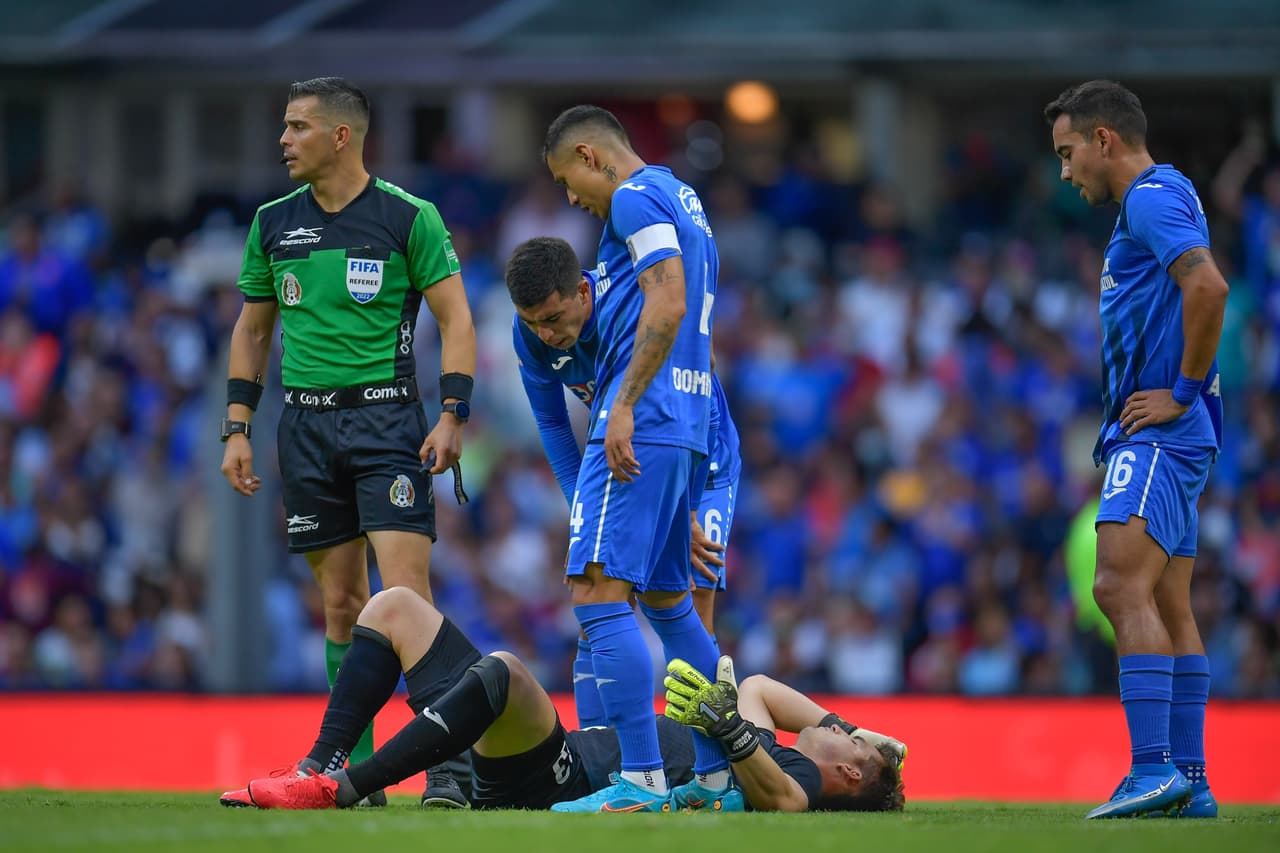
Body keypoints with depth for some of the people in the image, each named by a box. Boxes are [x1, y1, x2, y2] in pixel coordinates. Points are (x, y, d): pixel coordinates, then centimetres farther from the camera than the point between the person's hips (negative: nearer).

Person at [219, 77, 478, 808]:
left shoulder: (407, 218, -3)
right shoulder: (274, 224, 10)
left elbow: (456, 317, -2)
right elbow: (253, 330, 18)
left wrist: (453, 417, -12)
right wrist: (237, 428, 11)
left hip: (387, 418, -4)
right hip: (306, 424, 4)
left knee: (407, 596, -14)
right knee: (342, 604, 5)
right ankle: (354, 770, 10)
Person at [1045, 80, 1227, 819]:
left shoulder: (1153, 197, -11)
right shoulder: (1161, 198, 21)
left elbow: (1208, 287, -26)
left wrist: (1182, 391, -19)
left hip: (1159, 430, -11)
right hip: (1161, 435, 11)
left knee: (1123, 586, -18)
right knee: (1168, 607, 9)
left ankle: (1154, 767, -24)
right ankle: (1190, 785, 9)